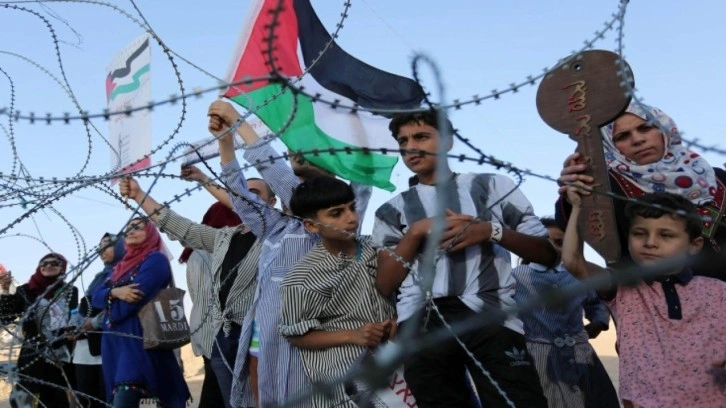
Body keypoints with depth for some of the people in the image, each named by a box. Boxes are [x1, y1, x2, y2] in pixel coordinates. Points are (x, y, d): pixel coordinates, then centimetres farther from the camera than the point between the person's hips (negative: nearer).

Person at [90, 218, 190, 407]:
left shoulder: (155, 260, -6)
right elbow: (95, 297, 9)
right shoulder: (121, 266, 21)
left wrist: (109, 303, 6)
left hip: (138, 342, -9)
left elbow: (126, 306, -16)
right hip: (115, 345, 9)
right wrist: (114, 292, -12)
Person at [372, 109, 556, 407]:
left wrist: (492, 231, -4)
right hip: (422, 325, 2)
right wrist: (416, 232, -1)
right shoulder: (392, 211, 18)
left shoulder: (492, 186, 15)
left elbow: (548, 254, 11)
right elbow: (384, 286, 9)